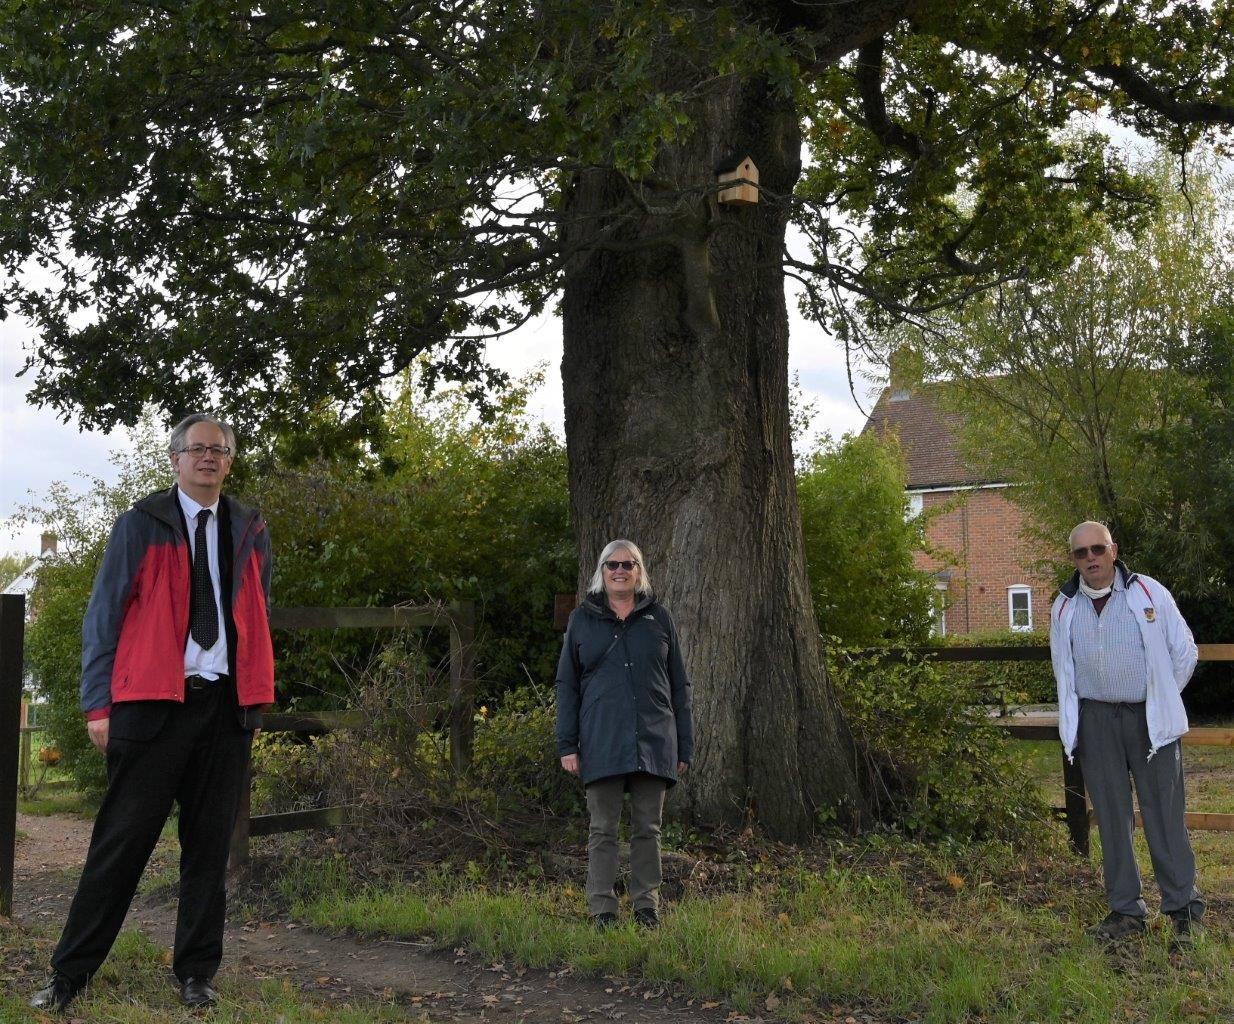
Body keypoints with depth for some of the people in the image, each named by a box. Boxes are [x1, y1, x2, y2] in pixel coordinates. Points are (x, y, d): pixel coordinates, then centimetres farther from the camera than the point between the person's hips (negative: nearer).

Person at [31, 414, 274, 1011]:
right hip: (153, 701, -3)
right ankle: (71, 974, 10)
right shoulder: (142, 525, 3)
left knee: (210, 842, 6)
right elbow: (103, 616, 1)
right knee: (123, 838, -1)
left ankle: (196, 973, 16)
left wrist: (257, 702, 12)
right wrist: (99, 704, -6)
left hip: (226, 705, 3)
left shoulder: (249, 532, 13)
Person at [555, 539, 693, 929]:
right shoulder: (582, 620, 9)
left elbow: (679, 685, 10)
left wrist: (684, 745, 5)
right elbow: (566, 685, 7)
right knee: (603, 829, 2)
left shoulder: (658, 618, 10)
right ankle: (602, 910, 7)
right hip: (602, 743, -1)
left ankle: (647, 907, 14)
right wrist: (567, 744, -1)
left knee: (648, 828, 6)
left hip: (654, 742, 1)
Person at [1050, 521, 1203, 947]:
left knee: (1165, 815, -4)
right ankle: (1125, 911, 14)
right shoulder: (1065, 608, 7)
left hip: (1150, 719, -3)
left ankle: (1185, 911, 5)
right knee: (1111, 818, 6)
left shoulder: (1149, 593, -2)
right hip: (1096, 721, 3)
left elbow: (1184, 651, 6)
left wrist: (1160, 699, 9)